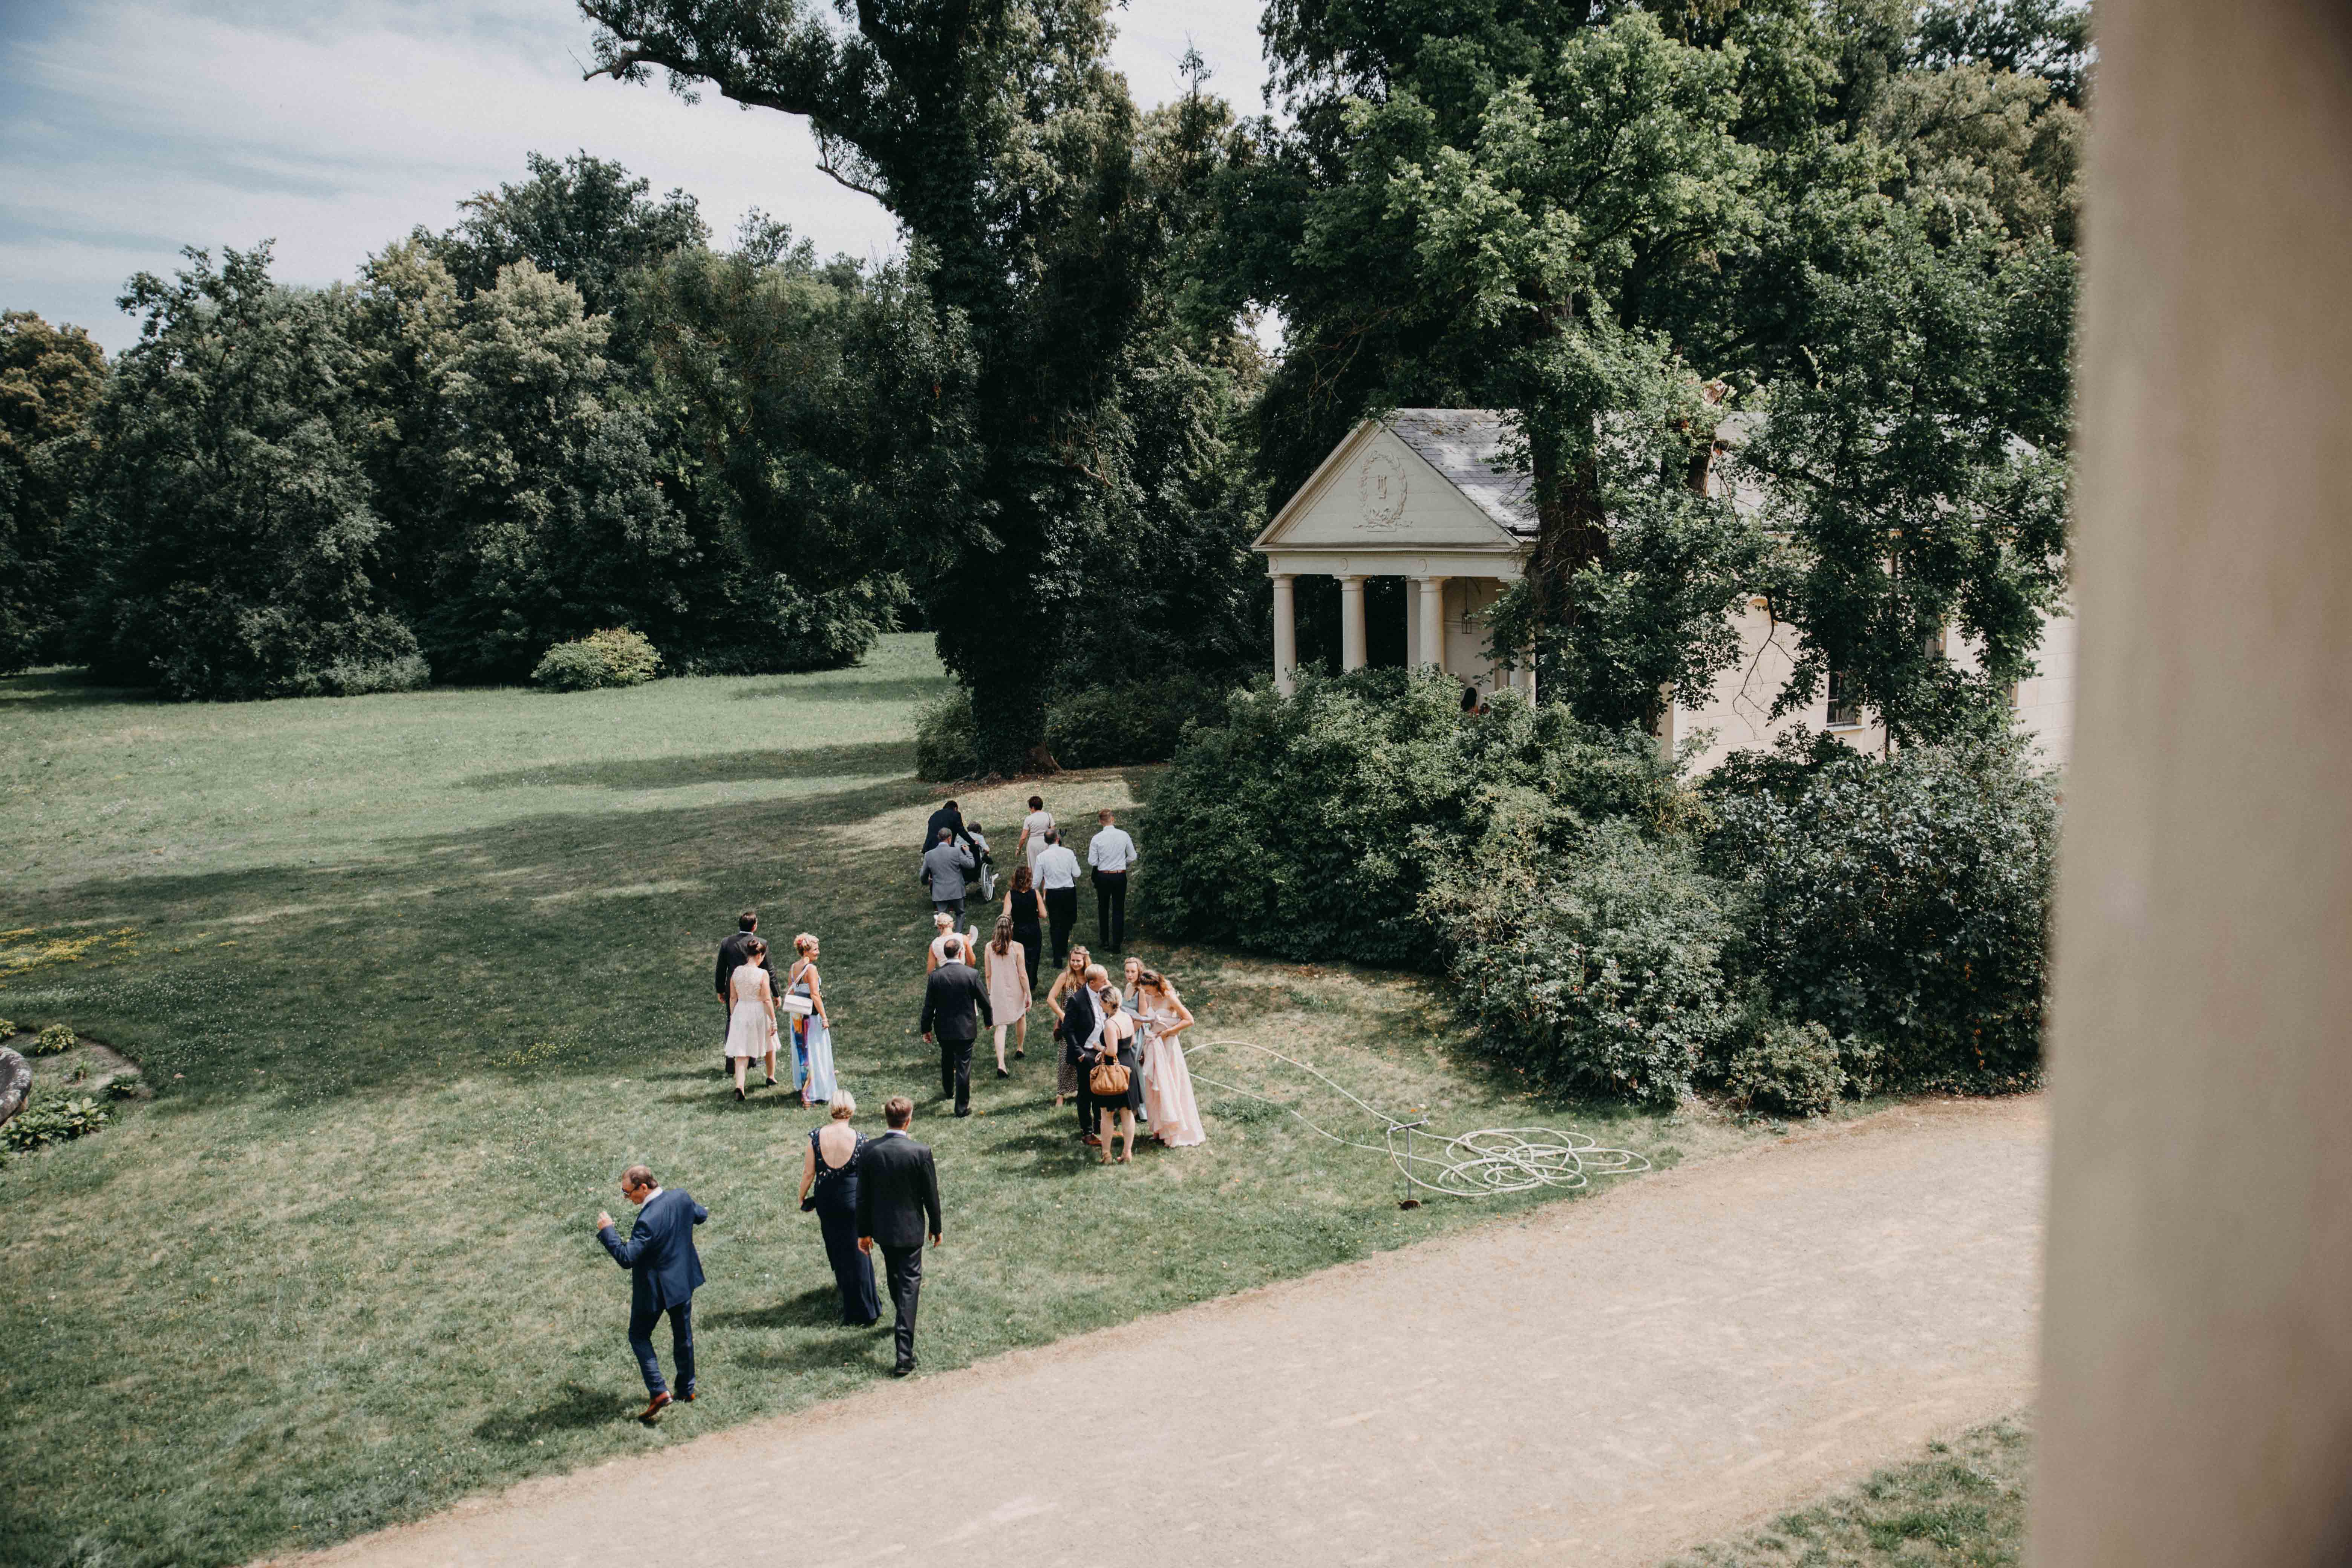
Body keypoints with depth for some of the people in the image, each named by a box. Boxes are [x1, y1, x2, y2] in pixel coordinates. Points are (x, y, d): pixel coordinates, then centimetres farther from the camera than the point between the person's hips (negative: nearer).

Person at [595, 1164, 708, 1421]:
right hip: (684, 1280, 7)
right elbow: (700, 1216, 9)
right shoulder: (681, 1198, -10)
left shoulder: (648, 1221, -33)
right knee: (683, 1335, 21)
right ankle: (687, 1389, 35)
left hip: (654, 1289, -7)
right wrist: (702, 1211, 31)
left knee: (639, 1336, 14)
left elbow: (626, 1258, -31)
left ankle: (658, 1391, 5)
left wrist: (607, 1231, -23)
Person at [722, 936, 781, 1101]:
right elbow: (767, 1000, -15)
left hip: (740, 1013, 3)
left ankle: (739, 1086, -15)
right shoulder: (762, 974, -16)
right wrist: (774, 1021, -8)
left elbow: (733, 997, 6)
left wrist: (733, 1016, 18)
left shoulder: (737, 971, -2)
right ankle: (771, 1078, 38)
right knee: (770, 1046, 22)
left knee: (741, 1052, 2)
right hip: (759, 1013, -3)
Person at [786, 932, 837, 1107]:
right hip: (812, 1014, -8)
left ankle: (804, 1087, 34)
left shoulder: (794, 967, 6)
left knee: (802, 1051, 20)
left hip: (798, 1016, 8)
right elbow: (815, 995, -21)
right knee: (815, 1053, -2)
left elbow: (790, 992, 12)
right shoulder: (811, 968, -18)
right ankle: (812, 1094, -2)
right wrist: (824, 1018, -16)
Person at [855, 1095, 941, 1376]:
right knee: (909, 1284, 1)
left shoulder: (869, 1151, -11)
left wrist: (864, 1232, 8)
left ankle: (904, 1319, 51)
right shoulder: (920, 1152, -20)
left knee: (894, 1276, 26)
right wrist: (937, 1228, 5)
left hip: (882, 1228, 4)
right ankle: (905, 1355, -5)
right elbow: (931, 1195, -10)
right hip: (910, 1229, -4)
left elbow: (863, 1196, -4)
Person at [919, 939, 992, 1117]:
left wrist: (926, 1029, 7)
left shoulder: (935, 976, -10)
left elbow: (929, 1006, -5)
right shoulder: (972, 974, -15)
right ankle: (962, 1107, 9)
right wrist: (988, 1020, 12)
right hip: (966, 1029, -3)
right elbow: (984, 1001, -6)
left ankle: (948, 1091, 49)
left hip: (943, 1029, 3)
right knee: (963, 1067, 4)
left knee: (947, 1061, 27)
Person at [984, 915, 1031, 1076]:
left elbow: (988, 975, 1)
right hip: (1016, 991, -1)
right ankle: (1020, 1048, 46)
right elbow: (1023, 975, -13)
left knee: (1001, 1027, 2)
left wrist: (990, 993, 14)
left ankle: (1001, 1064, -11)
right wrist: (1029, 995, -4)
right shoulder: (1017, 947, -16)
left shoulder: (990, 947, -7)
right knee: (1022, 1016, 28)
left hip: (998, 991, 1)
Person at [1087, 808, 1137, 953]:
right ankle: (1116, 944, 8)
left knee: (1103, 909, 18)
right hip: (1120, 876, 0)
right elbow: (1132, 856, 0)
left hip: (1103, 877, 0)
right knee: (1118, 910, 8)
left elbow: (1092, 862, -8)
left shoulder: (1097, 839, -12)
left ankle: (1104, 941, 25)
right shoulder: (1124, 835, -9)